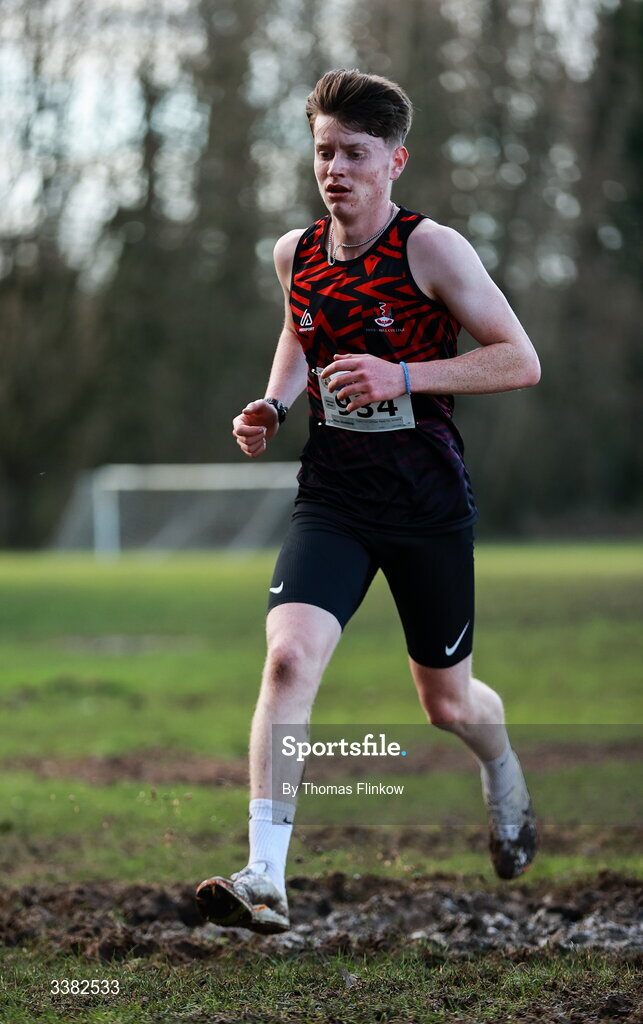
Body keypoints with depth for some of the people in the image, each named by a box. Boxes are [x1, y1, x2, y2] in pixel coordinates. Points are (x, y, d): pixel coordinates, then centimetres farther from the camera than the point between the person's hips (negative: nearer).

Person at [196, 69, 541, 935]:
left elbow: (521, 360, -12)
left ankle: (503, 772, 51)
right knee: (288, 658, -22)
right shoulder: (294, 253, 2)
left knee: (447, 702, 13)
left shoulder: (430, 248, -12)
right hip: (332, 499, 3)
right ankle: (266, 879, -23)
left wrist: (404, 378, -23)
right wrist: (273, 406, 6)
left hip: (429, 504, -2)